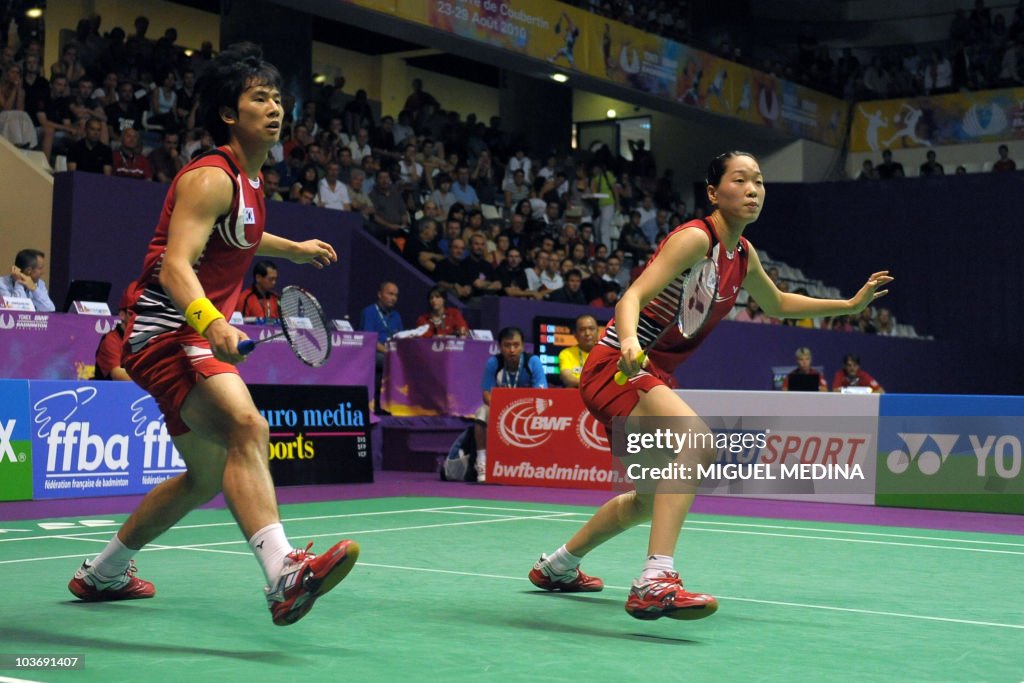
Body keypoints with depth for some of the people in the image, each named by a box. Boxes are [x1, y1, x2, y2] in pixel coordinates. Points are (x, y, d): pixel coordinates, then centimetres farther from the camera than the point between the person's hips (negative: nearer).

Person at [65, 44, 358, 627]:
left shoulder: (249, 179, 14)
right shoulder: (211, 177, -15)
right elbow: (174, 267, -28)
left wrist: (291, 248, 39)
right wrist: (211, 322, -46)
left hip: (196, 334, 10)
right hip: (166, 329, -10)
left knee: (207, 478, 19)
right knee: (248, 428, -34)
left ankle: (104, 573, 35)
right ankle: (284, 574, -51)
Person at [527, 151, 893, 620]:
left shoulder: (743, 253, 9)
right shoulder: (695, 238, -17)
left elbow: (776, 304, 28)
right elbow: (634, 296, -27)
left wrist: (851, 303, 23)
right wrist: (628, 339, -48)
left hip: (652, 377, 10)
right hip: (618, 367, -10)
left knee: (652, 498, 23)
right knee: (695, 441, -35)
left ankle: (558, 566, 43)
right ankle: (655, 582, -43)